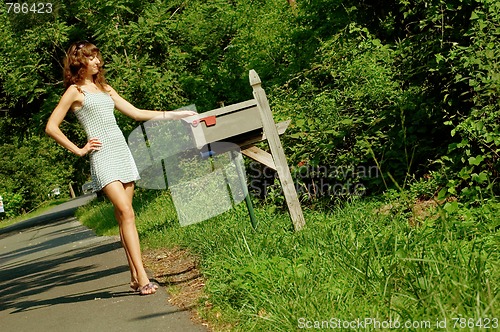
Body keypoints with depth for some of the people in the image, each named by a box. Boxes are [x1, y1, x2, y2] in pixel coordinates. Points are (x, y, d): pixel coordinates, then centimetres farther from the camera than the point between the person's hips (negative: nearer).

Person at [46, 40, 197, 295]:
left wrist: (173, 115, 16)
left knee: (124, 216, 3)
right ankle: (142, 277, -19)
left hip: (122, 152, 6)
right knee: (126, 213, -16)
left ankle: (135, 276, 4)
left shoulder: (104, 88, 20)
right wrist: (79, 150, -4)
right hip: (103, 157, -6)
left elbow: (136, 113, 20)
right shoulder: (75, 91, 1)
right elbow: (51, 127, -3)